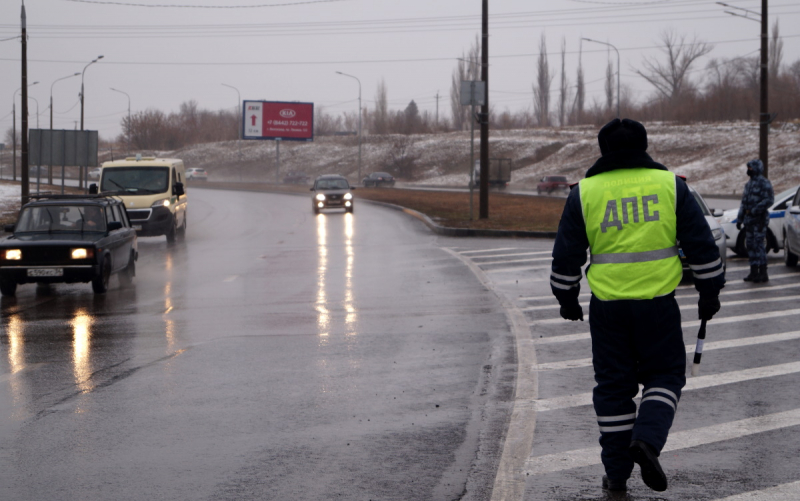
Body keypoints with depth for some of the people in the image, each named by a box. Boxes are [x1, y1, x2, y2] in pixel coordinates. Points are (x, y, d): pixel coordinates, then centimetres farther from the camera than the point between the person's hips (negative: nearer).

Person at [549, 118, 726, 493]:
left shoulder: (584, 193, 2)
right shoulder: (670, 185, 2)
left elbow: (566, 256, 6)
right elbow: (701, 245, 4)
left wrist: (567, 299, 19)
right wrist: (710, 292, 14)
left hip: (607, 304, 1)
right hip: (658, 302, -1)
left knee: (613, 384, 10)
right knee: (665, 374, 14)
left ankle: (616, 473, 12)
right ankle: (647, 439, -12)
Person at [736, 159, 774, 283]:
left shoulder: (764, 183, -8)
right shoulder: (749, 184, 19)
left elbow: (769, 200, -17)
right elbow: (744, 202, 23)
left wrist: (755, 210, -21)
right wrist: (739, 219, 19)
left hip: (759, 220, -9)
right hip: (749, 220, 9)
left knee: (759, 245, -11)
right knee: (751, 245, 8)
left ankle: (763, 273, -10)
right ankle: (754, 272, 13)